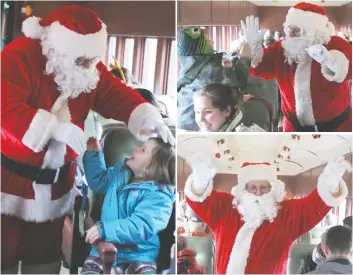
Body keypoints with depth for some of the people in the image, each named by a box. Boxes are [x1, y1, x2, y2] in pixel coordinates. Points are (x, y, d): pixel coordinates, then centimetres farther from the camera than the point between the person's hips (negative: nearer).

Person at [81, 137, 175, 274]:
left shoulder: (158, 196, -15)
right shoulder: (121, 171, 10)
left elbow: (140, 227, -29)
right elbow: (98, 181, 28)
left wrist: (104, 229, -38)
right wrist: (93, 153, 17)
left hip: (138, 255, -5)